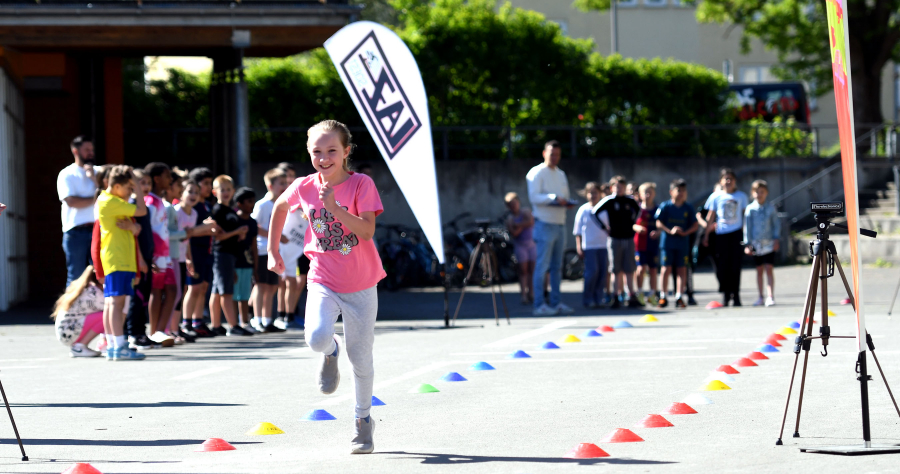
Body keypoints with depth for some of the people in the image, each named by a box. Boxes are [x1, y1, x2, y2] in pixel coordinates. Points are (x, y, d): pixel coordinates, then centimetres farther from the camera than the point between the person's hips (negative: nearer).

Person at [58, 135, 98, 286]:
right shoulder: (67, 174, 3)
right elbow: (72, 201, -10)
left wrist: (93, 178, -4)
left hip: (97, 229, 3)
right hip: (76, 232, -3)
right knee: (76, 276, -2)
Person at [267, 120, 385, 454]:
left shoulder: (361, 184, -13)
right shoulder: (304, 187, -4)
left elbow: (367, 231, -23)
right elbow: (280, 207, 18)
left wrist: (335, 207, -33)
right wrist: (273, 250, 19)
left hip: (360, 284, -1)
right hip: (323, 281, 1)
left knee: (360, 357, 6)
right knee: (317, 338, -26)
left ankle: (363, 420, 28)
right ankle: (330, 353, 12)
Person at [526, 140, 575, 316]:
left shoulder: (561, 174, 20)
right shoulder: (536, 173, -4)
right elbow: (533, 197, -14)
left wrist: (566, 202, 2)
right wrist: (554, 198, -25)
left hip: (560, 224, 8)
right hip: (545, 224, -8)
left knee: (557, 266, 10)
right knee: (542, 265, -9)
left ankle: (555, 302, 15)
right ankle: (539, 305, -9)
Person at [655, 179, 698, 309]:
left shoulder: (688, 208, 7)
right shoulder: (665, 206, 0)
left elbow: (695, 225, 6)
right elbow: (659, 223, -4)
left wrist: (685, 232, -10)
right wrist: (670, 231, -17)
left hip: (683, 243, 2)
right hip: (667, 241, -2)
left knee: (682, 269, -1)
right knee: (666, 268, -2)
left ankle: (679, 297, 1)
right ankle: (663, 296, 7)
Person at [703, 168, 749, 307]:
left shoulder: (741, 196, 8)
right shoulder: (716, 197, 6)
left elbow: (745, 216, 11)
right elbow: (711, 217, 9)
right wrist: (706, 235, 7)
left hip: (737, 233, 0)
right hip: (721, 234, 0)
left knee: (735, 264, -2)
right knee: (722, 265, -3)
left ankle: (735, 294, 3)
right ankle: (725, 294, 5)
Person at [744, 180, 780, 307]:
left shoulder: (770, 208, 3)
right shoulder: (750, 209, 2)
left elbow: (776, 224, 8)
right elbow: (747, 226, 4)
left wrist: (776, 239, -2)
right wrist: (747, 243, 1)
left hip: (769, 243, -1)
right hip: (756, 243, 1)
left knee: (768, 269, -8)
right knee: (759, 271, 9)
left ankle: (770, 296, -10)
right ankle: (761, 297, 16)